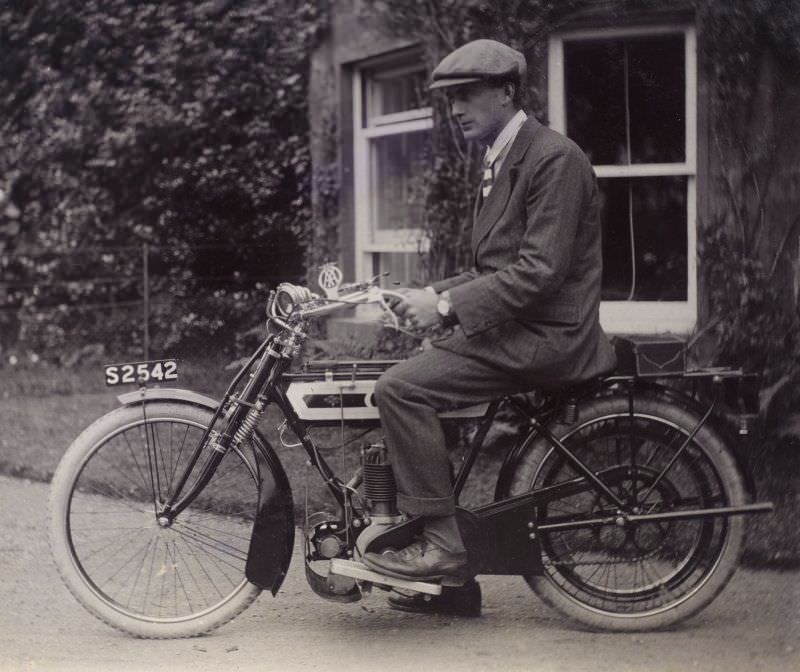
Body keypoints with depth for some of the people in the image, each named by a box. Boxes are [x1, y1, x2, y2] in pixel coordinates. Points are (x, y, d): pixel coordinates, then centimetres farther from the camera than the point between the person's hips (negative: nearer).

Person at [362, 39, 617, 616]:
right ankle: (454, 582, 9)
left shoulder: (554, 158, -13)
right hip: (513, 330, 10)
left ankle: (443, 544, -15)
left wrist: (448, 305, -19)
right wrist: (433, 294, 6)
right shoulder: (499, 163, 19)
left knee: (402, 389, -21)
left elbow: (540, 271, -21)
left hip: (545, 336, -10)